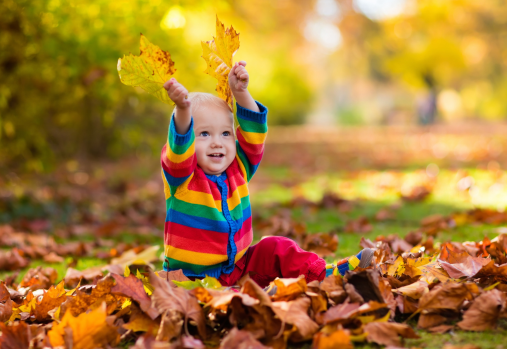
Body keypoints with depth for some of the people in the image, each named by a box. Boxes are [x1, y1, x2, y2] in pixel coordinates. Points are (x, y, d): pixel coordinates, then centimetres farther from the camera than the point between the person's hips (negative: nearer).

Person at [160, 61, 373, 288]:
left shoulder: (238, 168, 5)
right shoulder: (182, 176, -10)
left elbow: (253, 132, -4)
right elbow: (180, 145, -30)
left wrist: (240, 93, -18)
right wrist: (183, 110, -48)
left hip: (238, 267, 5)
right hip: (194, 275, -5)